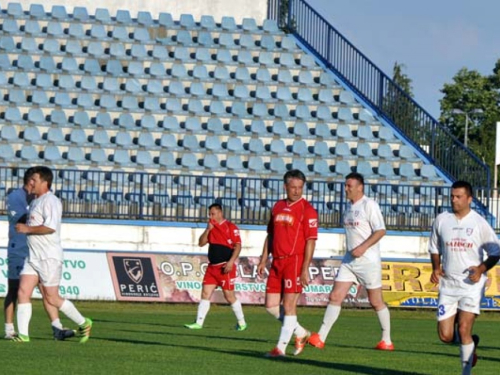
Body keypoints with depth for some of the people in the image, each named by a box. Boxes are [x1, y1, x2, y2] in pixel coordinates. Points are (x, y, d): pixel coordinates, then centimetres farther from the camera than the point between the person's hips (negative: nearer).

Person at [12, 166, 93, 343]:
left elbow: (50, 227, -25)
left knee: (51, 298, -2)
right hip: (33, 257, 9)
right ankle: (22, 334, -5)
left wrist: (27, 229, -19)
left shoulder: (50, 201, -14)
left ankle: (83, 323, 14)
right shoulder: (35, 201, 17)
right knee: (23, 292, -4)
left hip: (49, 258, -9)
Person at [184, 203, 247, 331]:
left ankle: (241, 322, 11)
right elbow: (201, 243, 11)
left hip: (225, 268, -7)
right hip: (212, 266, 7)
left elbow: (238, 246, -13)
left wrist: (231, 262, -21)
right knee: (205, 293, 0)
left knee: (229, 296, -3)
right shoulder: (211, 228, 16)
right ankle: (199, 323, -1)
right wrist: (208, 229, -2)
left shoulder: (230, 227, -7)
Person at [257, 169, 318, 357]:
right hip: (277, 262, 7)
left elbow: (311, 241, -10)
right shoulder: (278, 207, 14)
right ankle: (301, 333, 23)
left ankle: (281, 348, -1)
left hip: (295, 261, -7)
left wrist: (305, 269, -16)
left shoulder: (307, 210, -6)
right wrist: (263, 260, 16)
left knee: (289, 306, -5)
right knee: (271, 305, 6)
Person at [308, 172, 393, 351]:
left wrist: (363, 247, -24)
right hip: (349, 260, 7)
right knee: (335, 296, -2)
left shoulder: (369, 205, -11)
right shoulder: (349, 205, 13)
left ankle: (387, 341, 14)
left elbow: (380, 230, -17)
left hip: (368, 261, -7)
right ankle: (320, 338, -4)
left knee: (376, 302, 2)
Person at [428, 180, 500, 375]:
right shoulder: (441, 220, 5)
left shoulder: (479, 223, -3)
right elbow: (434, 248, 18)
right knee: (445, 335, -2)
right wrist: (436, 268, 1)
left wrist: (481, 269, -14)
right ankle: (471, 343, 31)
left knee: (464, 329, -13)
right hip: (448, 284, 3)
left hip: (471, 284, -3)